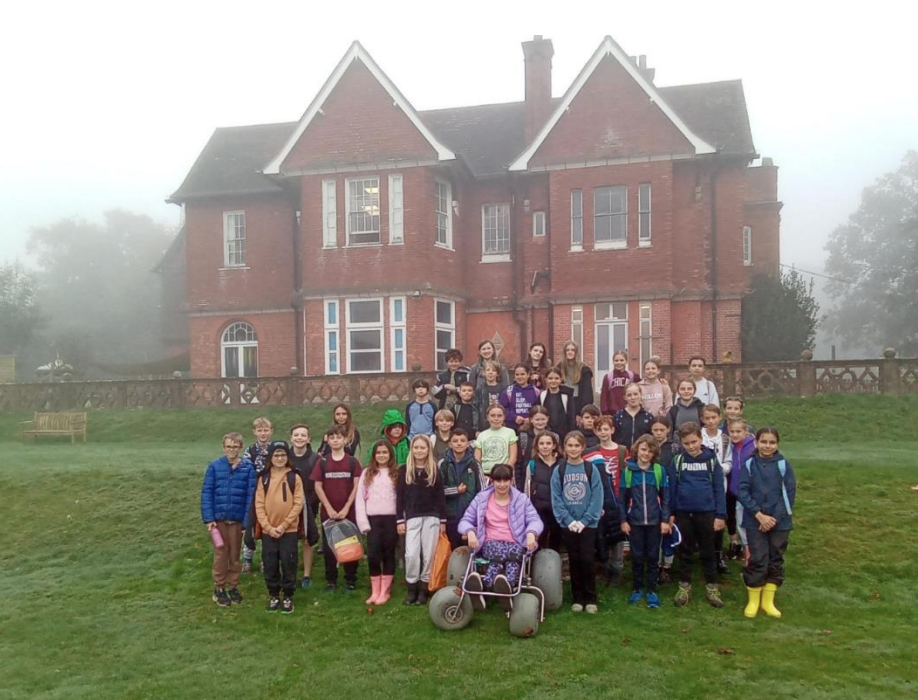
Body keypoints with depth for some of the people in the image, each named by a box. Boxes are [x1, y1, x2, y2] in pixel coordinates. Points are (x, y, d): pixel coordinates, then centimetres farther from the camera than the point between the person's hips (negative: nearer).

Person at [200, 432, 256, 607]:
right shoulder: (214, 466, -5)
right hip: (219, 518, 0)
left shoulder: (248, 468, -6)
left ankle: (233, 586, 25)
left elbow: (250, 496, -5)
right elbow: (206, 493, -3)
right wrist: (208, 518, -9)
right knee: (221, 553, 8)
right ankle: (219, 588, 21)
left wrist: (247, 520, -9)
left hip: (237, 519, 0)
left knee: (235, 554, 12)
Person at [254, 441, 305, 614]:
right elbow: (259, 505, 0)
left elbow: (298, 504, -5)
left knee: (288, 564, 2)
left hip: (289, 530, -2)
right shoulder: (263, 478, 4)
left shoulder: (295, 478, -1)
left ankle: (288, 596, 17)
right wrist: (268, 526, -10)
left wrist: (284, 525, -12)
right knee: (270, 564, 7)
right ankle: (273, 595, 22)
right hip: (268, 530, 2)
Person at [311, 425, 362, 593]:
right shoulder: (322, 462, 3)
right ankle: (331, 581, 14)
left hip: (348, 512, -1)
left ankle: (350, 580, 12)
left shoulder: (353, 461, 1)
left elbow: (356, 486, -3)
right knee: (328, 546, 5)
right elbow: (318, 487, 0)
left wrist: (346, 508, -11)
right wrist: (329, 508, -9)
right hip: (328, 512, 1)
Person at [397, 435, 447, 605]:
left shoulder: (435, 470, 3)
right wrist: (400, 520, -2)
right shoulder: (404, 470, 3)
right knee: (411, 554, -8)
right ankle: (412, 589, 7)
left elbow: (440, 496, 4)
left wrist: (443, 520, 1)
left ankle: (423, 589, 12)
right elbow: (400, 497, 4)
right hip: (412, 518, 0)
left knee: (429, 554, 1)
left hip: (431, 517, 0)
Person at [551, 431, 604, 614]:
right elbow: (556, 498, -3)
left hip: (588, 523, -1)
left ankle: (590, 599, 10)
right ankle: (577, 598, 18)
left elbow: (597, 498, -6)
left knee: (587, 560, -3)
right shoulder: (559, 471, 0)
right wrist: (569, 520, -12)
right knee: (574, 561, 8)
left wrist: (584, 520, -13)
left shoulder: (591, 469, -2)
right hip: (567, 524, 1)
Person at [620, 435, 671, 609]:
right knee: (637, 557, 9)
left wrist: (665, 520, -3)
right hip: (635, 521, 0)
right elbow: (623, 498, 1)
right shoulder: (627, 471, -2)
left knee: (653, 557, 8)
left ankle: (652, 590, 18)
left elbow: (665, 497, 0)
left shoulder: (659, 470, -3)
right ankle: (637, 588, 23)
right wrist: (623, 520, -2)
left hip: (654, 521, 0)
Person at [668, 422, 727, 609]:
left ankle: (712, 587, 21)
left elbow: (719, 488, -1)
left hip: (706, 513, 0)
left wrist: (720, 514, -4)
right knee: (685, 551, 13)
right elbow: (672, 488, 2)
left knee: (708, 551, 11)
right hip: (683, 513, 1)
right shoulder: (677, 460, -2)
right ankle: (684, 586, 23)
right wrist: (670, 513, 2)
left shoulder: (711, 460, -3)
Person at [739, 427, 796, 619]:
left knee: (775, 560, 9)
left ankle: (768, 601, 21)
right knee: (757, 559, -1)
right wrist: (760, 515, -13)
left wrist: (774, 518, -11)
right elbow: (743, 492, -5)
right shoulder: (749, 464, -3)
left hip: (780, 521, 1)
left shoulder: (784, 465, -3)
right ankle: (753, 601, 13)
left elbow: (789, 493, -4)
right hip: (755, 521, -1)